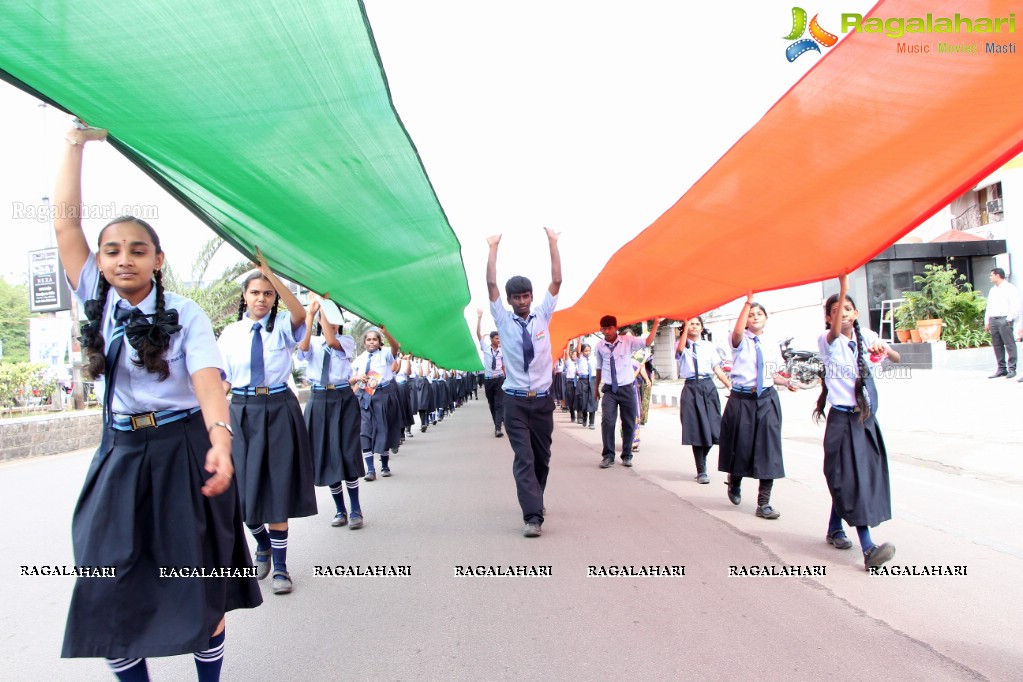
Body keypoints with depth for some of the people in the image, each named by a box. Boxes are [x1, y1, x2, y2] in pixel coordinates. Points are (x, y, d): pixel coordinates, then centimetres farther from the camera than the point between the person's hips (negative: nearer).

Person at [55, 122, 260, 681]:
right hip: (120, 453, 3)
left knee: (201, 579, 4)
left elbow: (207, 378, -19)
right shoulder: (96, 300, 4)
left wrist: (220, 440, -37)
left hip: (184, 450, -3)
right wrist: (76, 142, -2)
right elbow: (65, 223, -2)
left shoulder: (184, 314, -6)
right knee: (109, 586, 5)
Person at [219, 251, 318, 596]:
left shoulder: (283, 326, 0)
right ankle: (262, 545, 37)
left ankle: (280, 566, 12)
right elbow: (224, 380, 8)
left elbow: (300, 313, -24)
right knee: (244, 486, 9)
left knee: (279, 487, 1)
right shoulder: (231, 333, 7)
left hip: (280, 409, -2)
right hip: (242, 412, 3)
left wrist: (269, 271, -27)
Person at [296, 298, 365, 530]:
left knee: (347, 453, -6)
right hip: (318, 400, 3)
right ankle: (340, 510, 19)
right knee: (325, 455, 6)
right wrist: (310, 313, -17)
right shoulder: (314, 343, 8)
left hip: (343, 400, -3)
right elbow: (303, 346, -16)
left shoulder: (347, 341, 3)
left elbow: (332, 341, -19)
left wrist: (325, 307, -15)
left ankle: (355, 510, 6)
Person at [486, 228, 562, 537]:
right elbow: (491, 284, -6)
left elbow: (557, 281, 1)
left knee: (542, 457, 12)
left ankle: (534, 502, 32)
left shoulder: (542, 316, 7)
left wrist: (552, 243, -3)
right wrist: (493, 247, -7)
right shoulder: (503, 320, 3)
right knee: (524, 458, -9)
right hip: (515, 401, -2)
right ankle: (533, 515, -12)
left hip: (543, 399, 2)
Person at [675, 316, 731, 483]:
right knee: (696, 429, -1)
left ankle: (702, 461, 30)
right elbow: (680, 349, -19)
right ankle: (701, 471, 9)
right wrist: (686, 326, -18)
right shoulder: (682, 345, 6)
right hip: (691, 388, -2)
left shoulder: (709, 346, 11)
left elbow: (717, 368, 6)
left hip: (708, 387, 2)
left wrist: (730, 386, -4)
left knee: (712, 428, 2)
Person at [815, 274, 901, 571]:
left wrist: (885, 349, -21)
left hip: (867, 417, 5)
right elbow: (835, 332, -30)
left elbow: (897, 358, 3)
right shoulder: (827, 341, -7)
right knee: (852, 479, -10)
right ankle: (868, 549, -14)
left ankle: (834, 529, 29)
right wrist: (843, 287, -38)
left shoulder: (866, 336, 6)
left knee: (846, 479, 12)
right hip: (842, 418, -5)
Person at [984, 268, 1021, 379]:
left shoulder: (1010, 289, -1)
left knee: (1009, 344, -6)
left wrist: (1009, 319, -12)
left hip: (1004, 320, -7)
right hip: (993, 320, 7)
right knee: (997, 345, 5)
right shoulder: (992, 290, 20)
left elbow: (1015, 306, -6)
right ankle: (1001, 368, 8)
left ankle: (1012, 369, -4)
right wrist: (987, 322, 14)